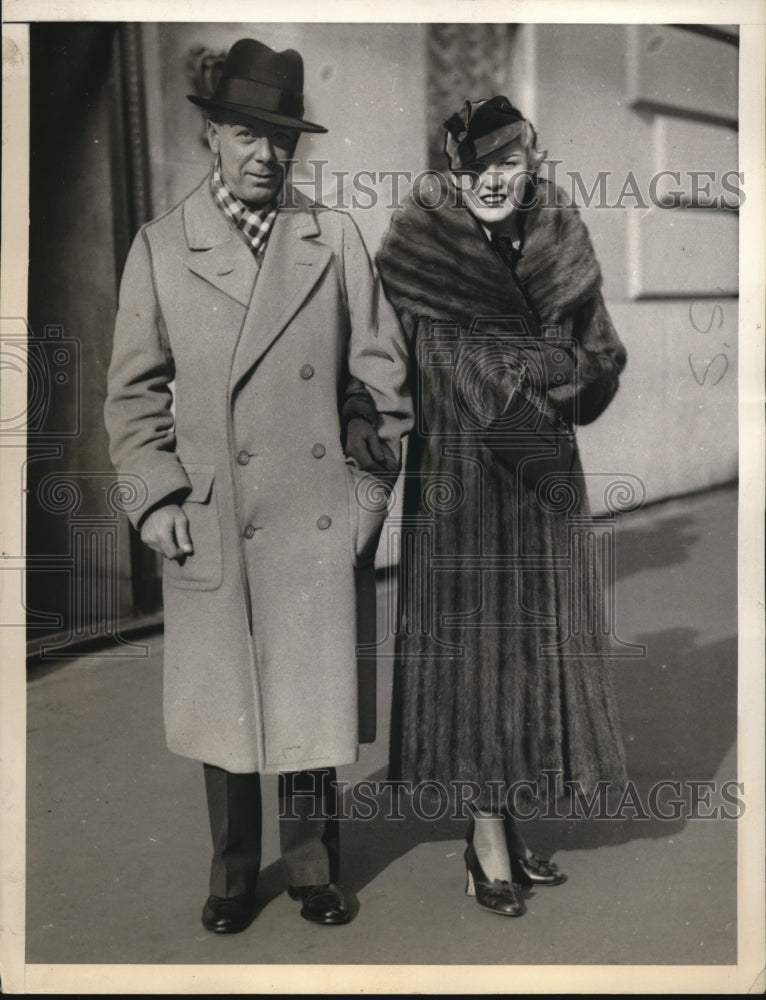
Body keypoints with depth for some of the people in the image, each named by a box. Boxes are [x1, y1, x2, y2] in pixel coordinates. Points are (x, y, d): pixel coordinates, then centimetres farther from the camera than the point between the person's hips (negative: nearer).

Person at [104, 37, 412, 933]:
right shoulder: (160, 246, 4)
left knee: (313, 699, 8)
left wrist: (370, 489, 3)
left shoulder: (336, 239, 5)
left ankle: (313, 869, 28)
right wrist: (159, 499, -3)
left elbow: (380, 374, 7)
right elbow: (135, 390, 5)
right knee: (223, 705, 9)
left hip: (318, 517, 0)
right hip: (209, 520, 0)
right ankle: (232, 876, 28)